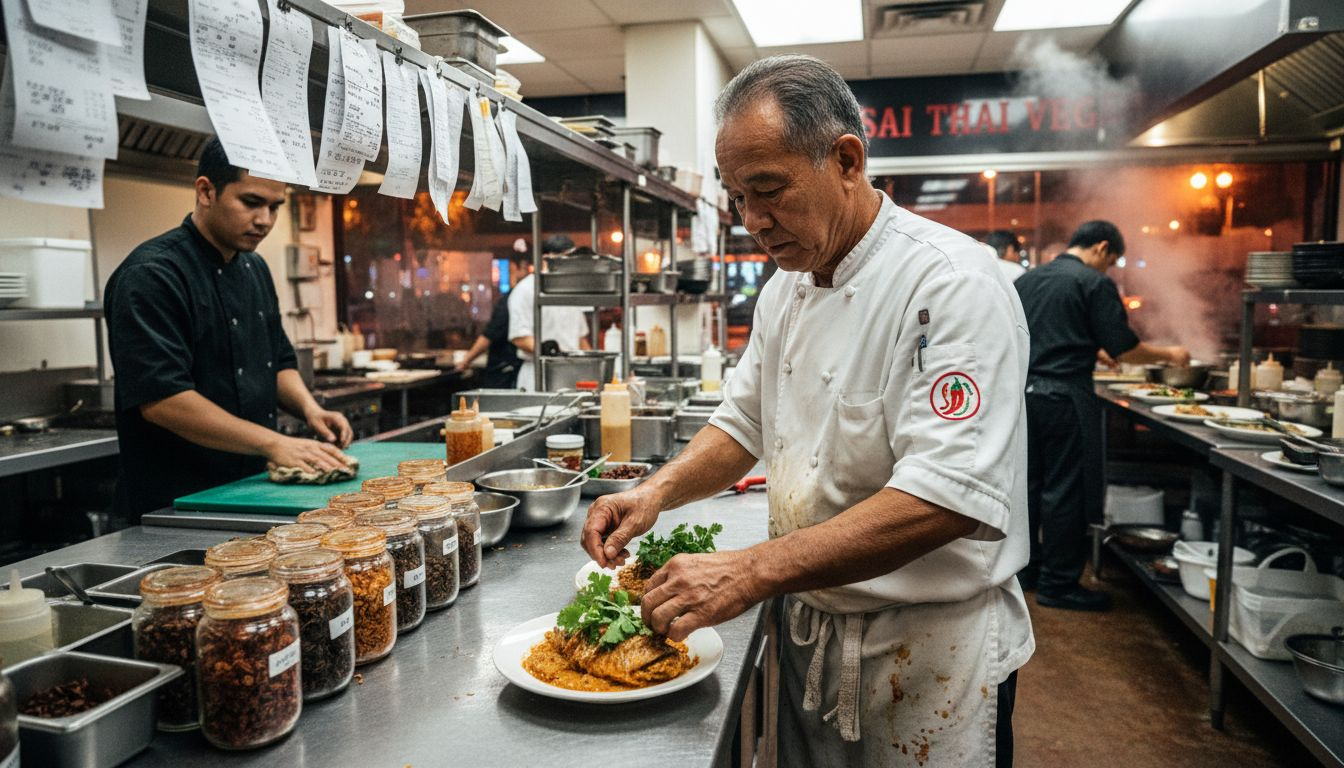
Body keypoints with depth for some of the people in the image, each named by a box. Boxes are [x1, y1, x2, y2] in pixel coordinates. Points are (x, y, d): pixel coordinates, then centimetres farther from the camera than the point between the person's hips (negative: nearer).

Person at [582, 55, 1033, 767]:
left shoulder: (951, 283, -23)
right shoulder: (786, 287, 3)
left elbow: (944, 499, -31)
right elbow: (745, 422, 12)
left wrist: (751, 572, -34)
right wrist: (662, 489, -7)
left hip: (931, 652, -6)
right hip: (811, 628, 7)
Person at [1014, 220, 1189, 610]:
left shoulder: (1026, 280, 12)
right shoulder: (1095, 284, -7)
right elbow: (1124, 349, -9)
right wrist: (1169, 354, 9)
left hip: (1023, 392, 7)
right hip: (1065, 398, -7)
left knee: (1028, 484, 15)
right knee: (1065, 491, 1)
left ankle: (1025, 568, 26)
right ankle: (1058, 584, 9)